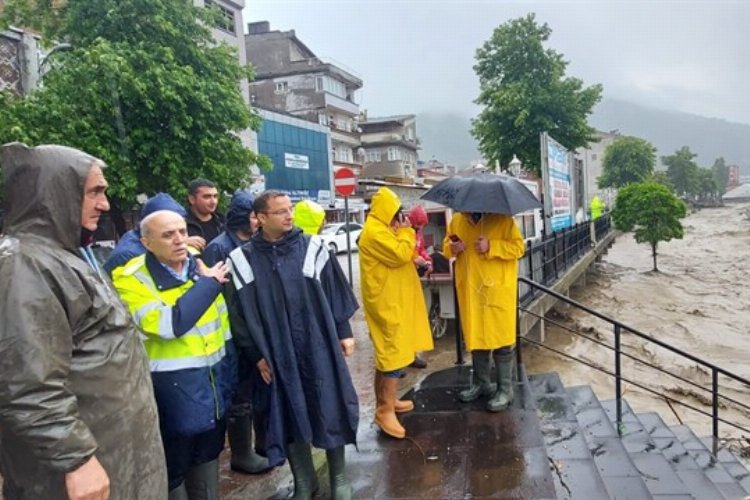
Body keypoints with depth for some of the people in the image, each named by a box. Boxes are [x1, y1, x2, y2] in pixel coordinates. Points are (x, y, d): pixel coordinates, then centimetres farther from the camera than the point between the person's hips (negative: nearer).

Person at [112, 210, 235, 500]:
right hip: (173, 388, -6)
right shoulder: (132, 279, -15)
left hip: (213, 382, 6)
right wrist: (209, 283, -21)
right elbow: (169, 325, -30)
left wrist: (228, 376, 12)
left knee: (208, 454, 22)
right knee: (173, 467, 9)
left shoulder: (200, 267, 3)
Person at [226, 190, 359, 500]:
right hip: (277, 354, 0)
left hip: (319, 347, 0)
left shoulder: (312, 247, -2)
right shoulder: (243, 260, -3)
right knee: (289, 417, 10)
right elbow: (241, 311, -1)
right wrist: (255, 353, -2)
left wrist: (344, 332, 3)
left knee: (330, 411, 8)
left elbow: (334, 291, 3)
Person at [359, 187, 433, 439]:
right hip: (387, 303, -11)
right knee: (394, 353, -10)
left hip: (392, 301, 11)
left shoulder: (382, 229, 17)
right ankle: (385, 411, -6)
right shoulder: (375, 232, -18)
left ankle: (386, 401, 28)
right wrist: (406, 232, -11)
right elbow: (401, 255, -24)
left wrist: (403, 233, 6)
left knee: (387, 352, 17)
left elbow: (403, 256, 20)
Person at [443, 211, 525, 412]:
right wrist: (452, 248, -7)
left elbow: (518, 247, -9)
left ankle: (505, 389, 11)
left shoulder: (502, 219, -7)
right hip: (470, 290, 5)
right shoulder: (457, 221, 7)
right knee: (475, 337, 14)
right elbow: (446, 246, 16)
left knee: (501, 339, 0)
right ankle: (481, 383, 29)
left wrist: (491, 247, -22)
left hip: (498, 290, -5)